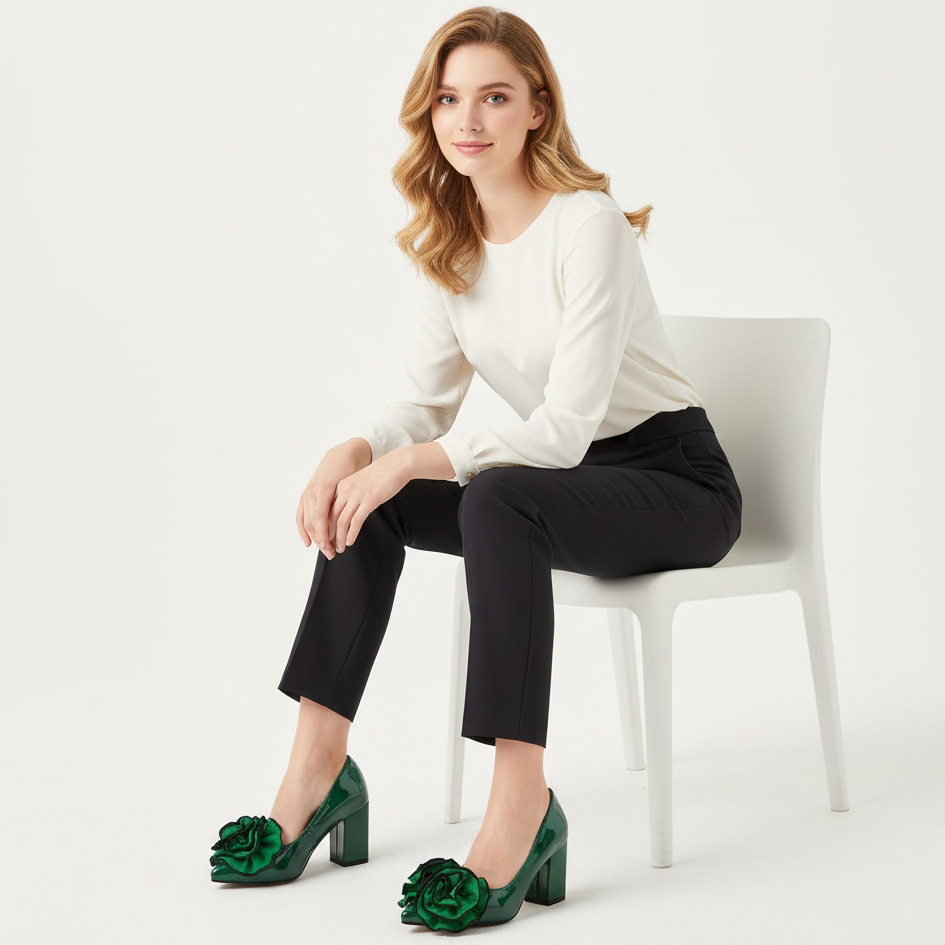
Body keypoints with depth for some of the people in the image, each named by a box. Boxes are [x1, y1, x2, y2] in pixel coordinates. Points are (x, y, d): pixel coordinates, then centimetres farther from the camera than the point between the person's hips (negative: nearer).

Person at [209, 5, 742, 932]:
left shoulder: (587, 224, -20)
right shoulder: (449, 243, 3)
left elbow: (567, 428, -25)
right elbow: (423, 405, 4)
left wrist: (410, 463, -30)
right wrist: (352, 452, -17)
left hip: (678, 481, -7)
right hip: (561, 476, 7)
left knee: (496, 500, -35)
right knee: (362, 499, -12)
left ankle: (520, 803, -36)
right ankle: (318, 769, -12)